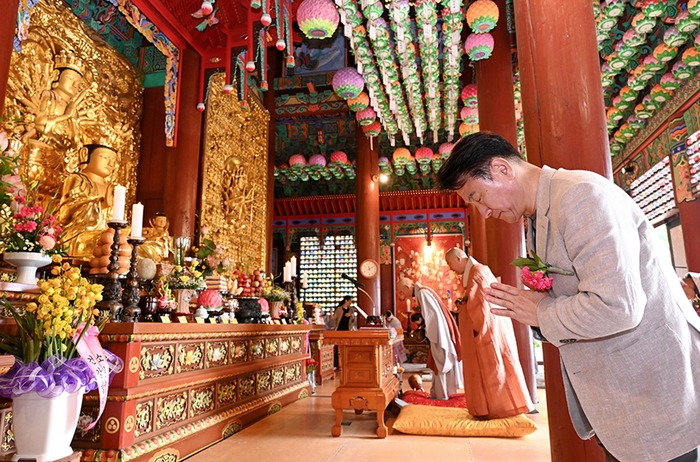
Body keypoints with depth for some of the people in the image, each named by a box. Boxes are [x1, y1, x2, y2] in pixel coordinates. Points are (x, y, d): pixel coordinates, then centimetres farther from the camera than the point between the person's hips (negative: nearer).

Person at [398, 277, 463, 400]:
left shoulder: (422, 293, -16)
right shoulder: (423, 291, 14)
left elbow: (433, 315, -21)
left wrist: (430, 335, -15)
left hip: (439, 334, -10)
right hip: (439, 333, 10)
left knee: (440, 365, -1)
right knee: (439, 365, 14)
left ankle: (441, 397, 8)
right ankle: (437, 394, 23)